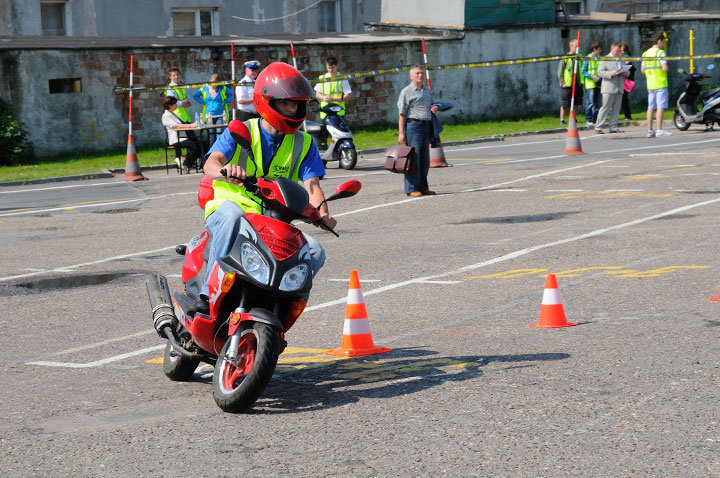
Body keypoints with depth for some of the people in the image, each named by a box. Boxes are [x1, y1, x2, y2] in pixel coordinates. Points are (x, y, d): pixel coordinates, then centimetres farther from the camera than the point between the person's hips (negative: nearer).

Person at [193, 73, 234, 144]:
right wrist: (204, 103, 5)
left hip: (220, 115, -2)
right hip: (209, 116, 2)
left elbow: (233, 94, 4)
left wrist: (225, 102, -3)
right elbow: (195, 96, 15)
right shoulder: (205, 89, 7)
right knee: (211, 135, 2)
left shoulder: (223, 89, 4)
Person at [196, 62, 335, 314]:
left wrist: (322, 213, -27)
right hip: (226, 210, -3)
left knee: (315, 252, -20)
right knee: (233, 213, -39)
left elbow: (311, 184, -4)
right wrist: (225, 170, -46)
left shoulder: (303, 143, 8)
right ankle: (209, 292, -38)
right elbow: (211, 163, -19)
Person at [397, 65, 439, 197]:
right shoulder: (406, 92, -3)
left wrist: (435, 109, 7)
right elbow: (402, 114, -7)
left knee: (425, 159, 10)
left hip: (426, 125, 7)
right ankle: (411, 189, -6)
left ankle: (423, 187, 17)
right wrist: (401, 133, -13)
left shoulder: (428, 92, 19)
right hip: (413, 125, -7)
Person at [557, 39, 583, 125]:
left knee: (576, 103, 10)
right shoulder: (565, 58, -6)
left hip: (577, 85, 5)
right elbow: (560, 72, -6)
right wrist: (562, 83, -11)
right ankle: (562, 119, 4)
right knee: (564, 104, -2)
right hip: (567, 85, -5)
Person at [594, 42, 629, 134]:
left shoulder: (621, 60, 19)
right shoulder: (605, 59, 1)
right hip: (608, 88, -6)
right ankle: (598, 127, -4)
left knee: (616, 109, 5)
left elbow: (626, 72, 26)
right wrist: (610, 74, -21)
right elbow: (600, 72, -7)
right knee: (605, 108, -7)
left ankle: (613, 127, 9)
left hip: (619, 88, 6)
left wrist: (625, 73, 1)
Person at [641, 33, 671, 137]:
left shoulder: (645, 53, 12)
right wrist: (666, 68, 4)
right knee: (661, 106, -7)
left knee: (651, 107, 8)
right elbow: (665, 68, -17)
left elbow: (642, 70, 15)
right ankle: (659, 130, -12)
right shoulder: (660, 52, -10)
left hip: (650, 84, 7)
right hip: (661, 84, -7)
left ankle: (650, 130, 7)